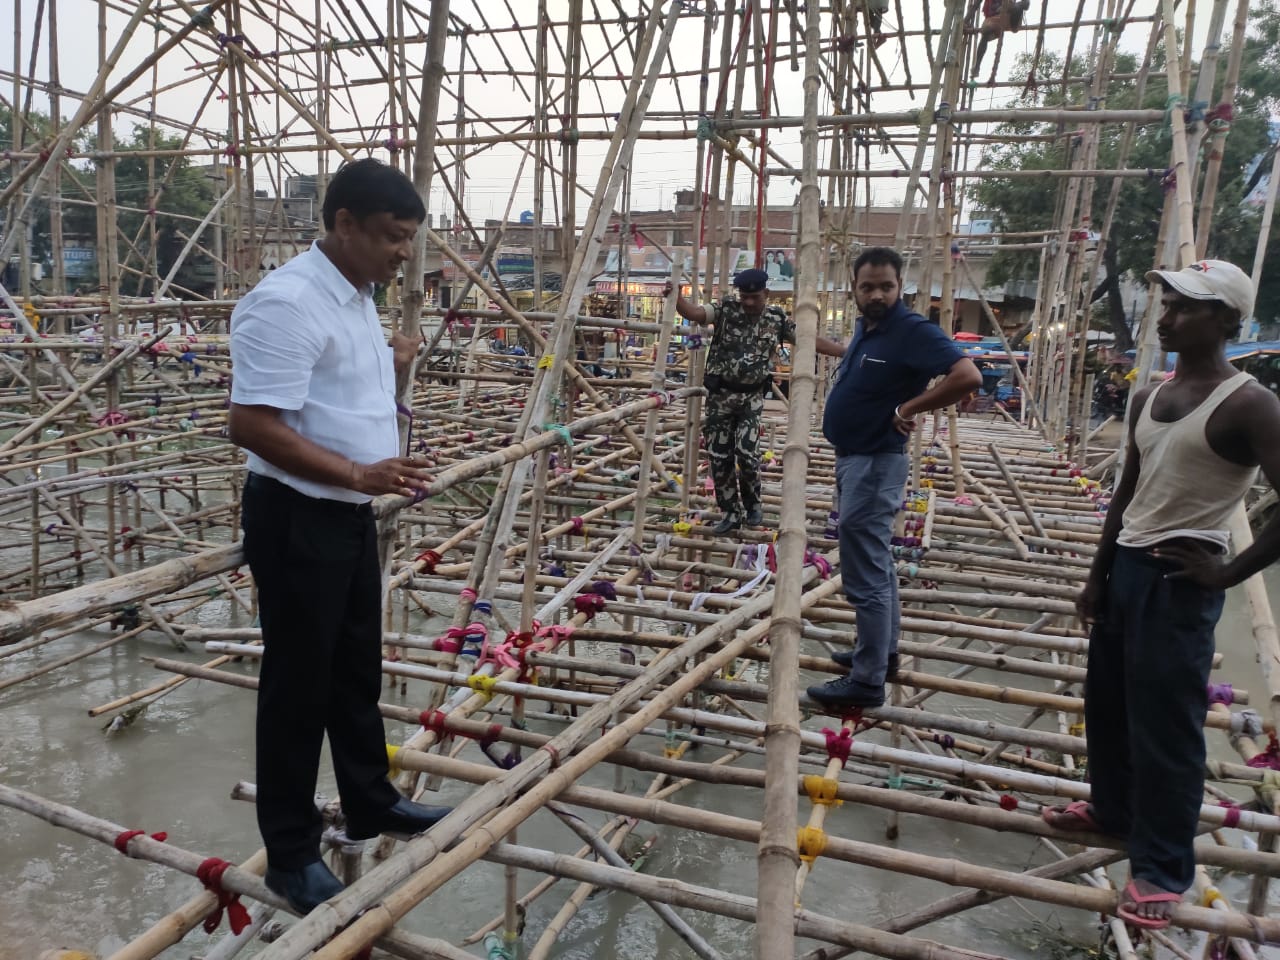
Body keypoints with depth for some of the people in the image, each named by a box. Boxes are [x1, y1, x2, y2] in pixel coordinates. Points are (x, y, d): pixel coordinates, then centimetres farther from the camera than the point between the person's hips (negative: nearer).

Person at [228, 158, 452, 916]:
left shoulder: (358, 298, 10)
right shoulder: (287, 303, -20)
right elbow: (253, 425, -26)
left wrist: (390, 367, 10)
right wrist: (360, 473, -31)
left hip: (350, 514, 9)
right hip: (298, 519, -9)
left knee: (357, 670, 19)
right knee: (299, 683, 3)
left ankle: (370, 803, 37)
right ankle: (291, 854, 20)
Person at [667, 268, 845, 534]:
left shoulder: (777, 319, 1)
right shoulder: (726, 309, -2)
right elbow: (694, 314, -15)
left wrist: (848, 352, -3)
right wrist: (677, 298, -35)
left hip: (751, 397, 0)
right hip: (720, 394, 1)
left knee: (747, 452, -14)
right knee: (719, 458, 2)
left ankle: (752, 504, 14)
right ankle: (730, 514, 18)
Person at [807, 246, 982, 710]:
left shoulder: (914, 331, -18)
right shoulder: (865, 327, 9)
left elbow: (968, 376, -29)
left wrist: (908, 409, -24)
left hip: (876, 462, -10)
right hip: (853, 458, 10)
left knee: (865, 573, -6)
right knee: (876, 563, 19)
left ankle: (868, 680, 2)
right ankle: (882, 651, 33)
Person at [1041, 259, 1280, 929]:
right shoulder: (1149, 398, 8)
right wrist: (1098, 574, 14)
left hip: (1180, 579, -8)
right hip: (1127, 566, 8)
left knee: (1165, 724, 1)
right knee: (1106, 699, 20)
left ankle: (1163, 868, 16)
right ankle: (1112, 807, 41)